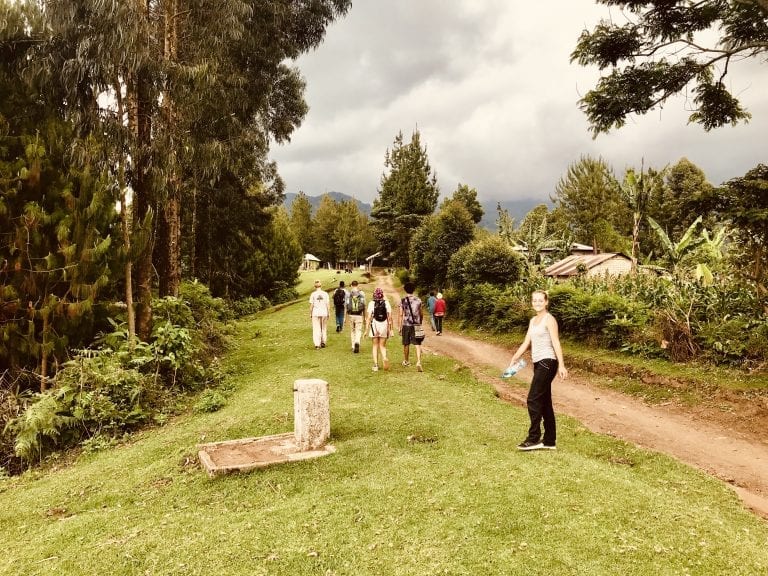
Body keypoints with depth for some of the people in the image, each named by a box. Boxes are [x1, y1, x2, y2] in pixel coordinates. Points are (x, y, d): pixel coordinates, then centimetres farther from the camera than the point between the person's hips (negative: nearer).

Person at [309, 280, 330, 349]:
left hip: (315, 313, -1)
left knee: (316, 329, 2)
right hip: (324, 313, 1)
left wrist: (310, 313, 5)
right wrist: (328, 313, 8)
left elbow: (311, 305, -5)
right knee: (324, 328, 16)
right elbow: (328, 305, -1)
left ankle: (317, 344, -3)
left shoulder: (313, 294, -5)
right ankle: (323, 342, 18)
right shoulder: (325, 294, -1)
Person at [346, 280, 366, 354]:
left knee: (352, 331, 14)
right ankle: (357, 343, -26)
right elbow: (364, 305, 1)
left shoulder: (348, 293, -2)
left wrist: (346, 316, 6)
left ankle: (353, 347, 19)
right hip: (359, 315, -1)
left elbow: (346, 305, -2)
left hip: (351, 315, 1)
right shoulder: (361, 293, -1)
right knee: (358, 331, 1)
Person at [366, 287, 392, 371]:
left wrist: (367, 330, -3)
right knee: (382, 346, 13)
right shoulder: (386, 303, 1)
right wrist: (390, 329, 6)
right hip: (384, 326, 1)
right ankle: (384, 358, -16)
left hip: (374, 325, -1)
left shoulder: (371, 303, -4)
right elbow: (390, 318, 0)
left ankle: (376, 365, 9)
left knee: (375, 346, 11)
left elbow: (369, 317, -8)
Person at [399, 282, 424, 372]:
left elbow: (400, 315, -5)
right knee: (418, 345, -3)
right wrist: (420, 323, 24)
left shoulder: (403, 301, -3)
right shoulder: (418, 300, 3)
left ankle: (405, 361, 31)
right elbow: (421, 314, 9)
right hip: (416, 325, 0)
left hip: (406, 325, 0)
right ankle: (418, 362, -19)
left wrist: (399, 327, 0)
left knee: (406, 344, 15)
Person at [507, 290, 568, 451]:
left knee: (533, 400, -9)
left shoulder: (549, 319, -8)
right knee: (544, 402, 11)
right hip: (538, 363, 9)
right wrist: (514, 359, 7)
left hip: (547, 362, -9)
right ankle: (550, 441, 18)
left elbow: (556, 343, -14)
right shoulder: (533, 321, 16)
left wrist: (561, 365, -20)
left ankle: (534, 438, -1)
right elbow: (526, 343, 15)